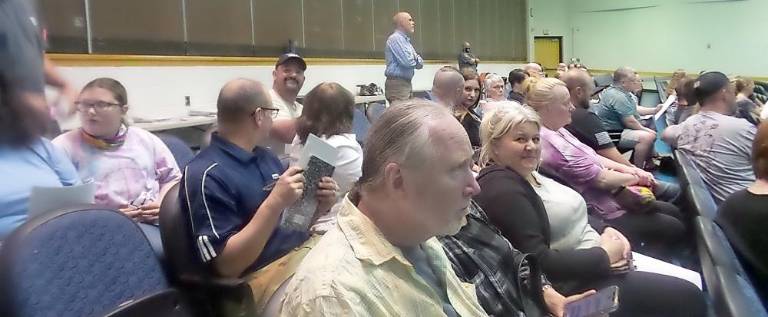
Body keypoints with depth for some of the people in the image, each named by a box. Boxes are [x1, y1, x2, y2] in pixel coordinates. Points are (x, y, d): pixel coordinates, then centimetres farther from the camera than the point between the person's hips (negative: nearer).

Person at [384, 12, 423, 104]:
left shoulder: (406, 40, 20)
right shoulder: (395, 38, -9)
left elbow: (420, 63, 15)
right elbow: (407, 61, -21)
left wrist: (417, 60, -7)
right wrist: (416, 60, 1)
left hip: (407, 83, 10)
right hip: (397, 83, -10)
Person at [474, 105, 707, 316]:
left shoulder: (528, 174, 10)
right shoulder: (501, 190, -20)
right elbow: (538, 262, -26)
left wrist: (604, 231, -4)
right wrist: (604, 255, -18)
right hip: (572, 282, -9)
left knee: (692, 285, 12)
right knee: (687, 297, -7)